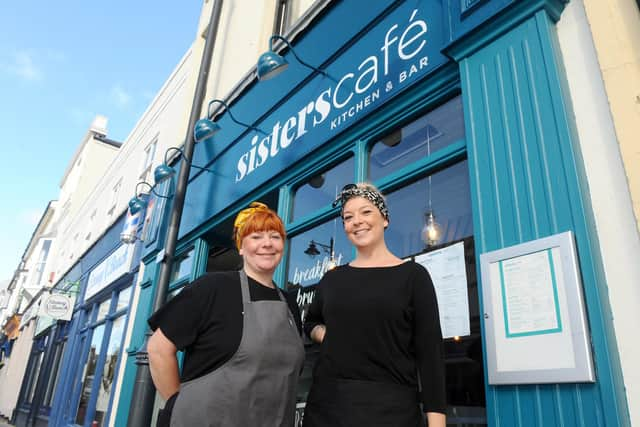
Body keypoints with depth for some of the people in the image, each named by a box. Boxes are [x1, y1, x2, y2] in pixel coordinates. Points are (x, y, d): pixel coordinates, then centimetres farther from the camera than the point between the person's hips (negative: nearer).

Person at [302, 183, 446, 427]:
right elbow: (311, 321, 26)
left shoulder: (413, 275, -2)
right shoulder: (332, 279, 8)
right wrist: (321, 332, 3)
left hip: (391, 405, -3)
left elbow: (430, 352, -6)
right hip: (327, 402, 4)